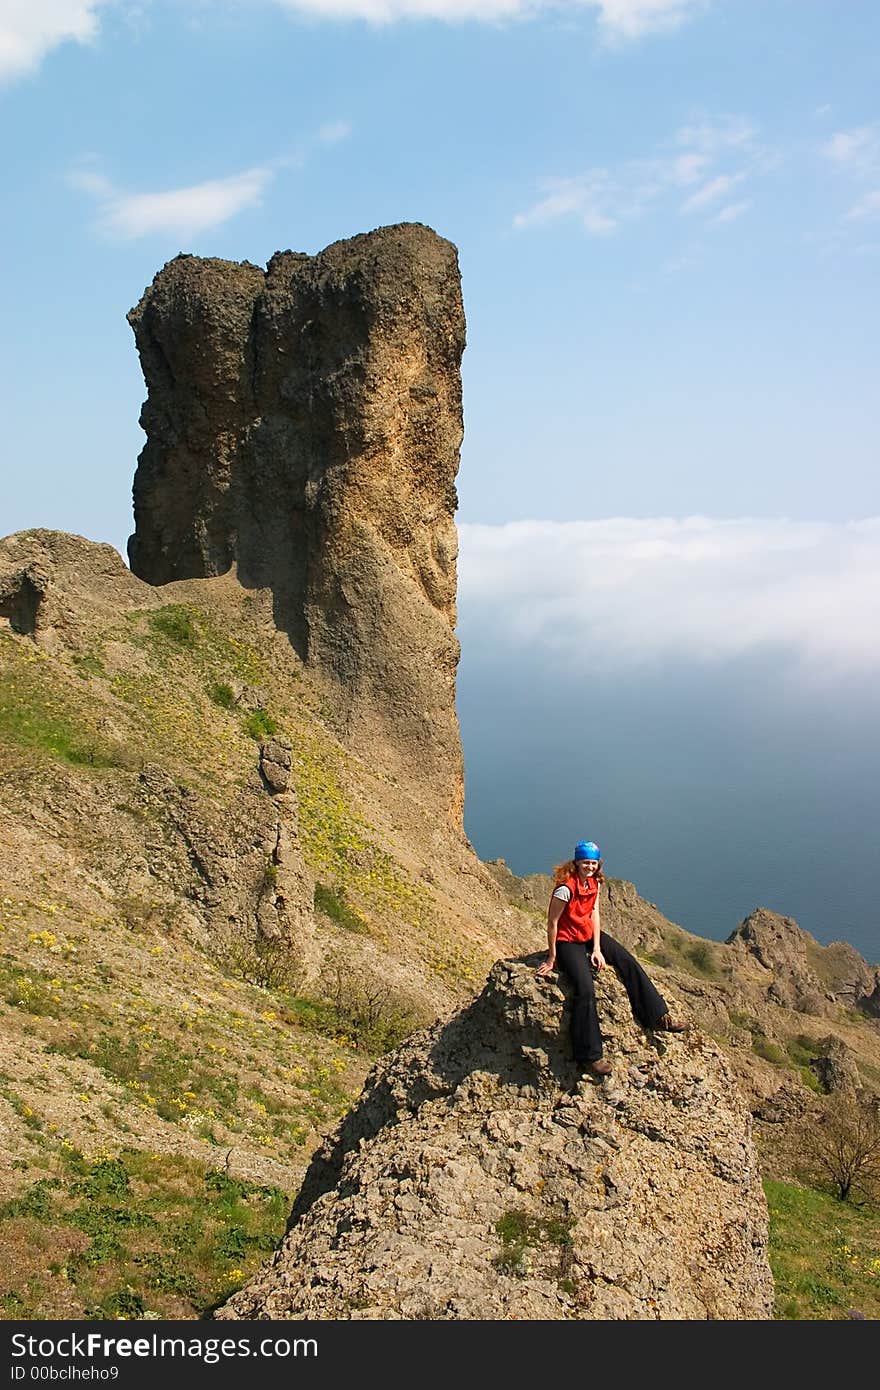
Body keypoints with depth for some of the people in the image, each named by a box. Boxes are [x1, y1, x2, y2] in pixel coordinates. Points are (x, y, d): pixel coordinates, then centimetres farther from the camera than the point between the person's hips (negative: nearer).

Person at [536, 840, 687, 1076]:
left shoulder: (594, 882, -2)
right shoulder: (566, 888, -25)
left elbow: (594, 913, 2)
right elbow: (552, 923, -19)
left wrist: (597, 949, -7)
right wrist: (552, 959, -14)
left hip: (590, 934, 8)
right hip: (567, 941, -8)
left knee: (629, 964, 1)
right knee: (585, 989, -22)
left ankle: (658, 1016, 12)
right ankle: (589, 1056, -17)